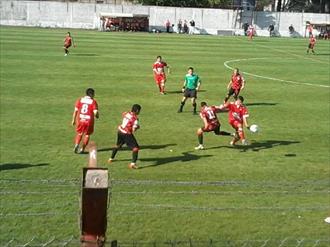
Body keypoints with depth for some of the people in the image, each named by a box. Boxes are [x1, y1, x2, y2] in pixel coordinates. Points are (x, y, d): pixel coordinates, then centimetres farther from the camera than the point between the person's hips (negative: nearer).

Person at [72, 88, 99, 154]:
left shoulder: (80, 100, 4)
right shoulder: (93, 102, -5)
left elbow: (75, 111, 2)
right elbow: (95, 113, -12)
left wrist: (73, 120, 10)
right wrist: (97, 116, 10)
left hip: (80, 120, 3)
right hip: (89, 121, -3)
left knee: (79, 133, 22)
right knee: (87, 135, 16)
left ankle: (76, 145, -1)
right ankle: (82, 149, 16)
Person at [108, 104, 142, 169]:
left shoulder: (126, 113, 0)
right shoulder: (135, 119, -19)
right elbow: (133, 130, -22)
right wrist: (137, 127, -1)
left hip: (120, 131, 8)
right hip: (127, 134, -8)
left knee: (118, 145, 30)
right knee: (135, 147, -6)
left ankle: (111, 159, 47)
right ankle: (133, 163, -18)